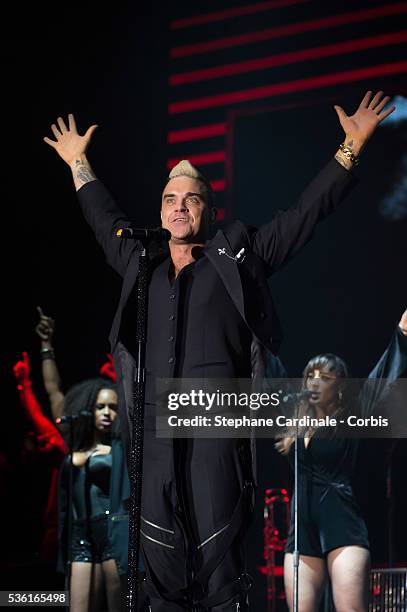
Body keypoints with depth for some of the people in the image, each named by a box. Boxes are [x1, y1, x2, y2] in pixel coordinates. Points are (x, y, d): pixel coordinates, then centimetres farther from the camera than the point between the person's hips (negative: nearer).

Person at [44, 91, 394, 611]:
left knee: (219, 563, -7)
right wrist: (78, 163, 45)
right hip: (155, 432, 3)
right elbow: (106, 220, 38)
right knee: (162, 567, 1)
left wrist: (351, 147, 10)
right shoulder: (141, 264, 20)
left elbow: (308, 212, 11)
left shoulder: (240, 257, 10)